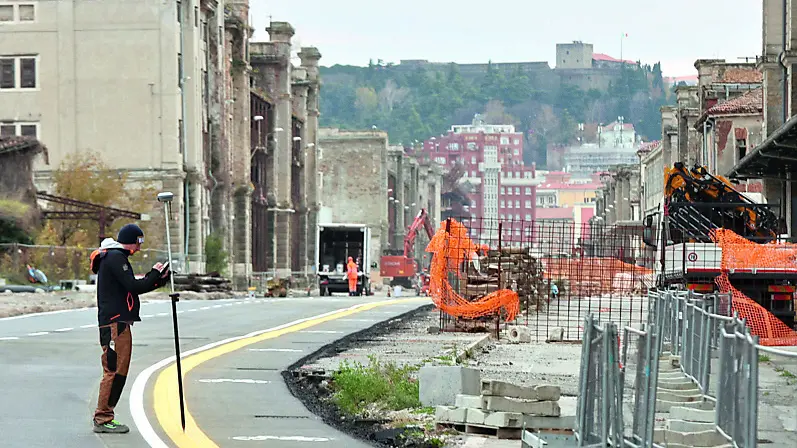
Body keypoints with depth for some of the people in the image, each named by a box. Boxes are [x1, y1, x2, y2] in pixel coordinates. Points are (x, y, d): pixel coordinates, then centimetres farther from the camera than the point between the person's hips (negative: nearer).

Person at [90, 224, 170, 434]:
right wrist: (155, 274, -5)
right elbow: (134, 287, -17)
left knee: (119, 371, 11)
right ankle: (102, 419, -9)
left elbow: (132, 287, 23)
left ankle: (104, 417, 14)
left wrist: (160, 278, 16)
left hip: (119, 323, 11)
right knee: (114, 370, -11)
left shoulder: (115, 257, 23)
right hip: (115, 323, -11)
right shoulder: (115, 257, -11)